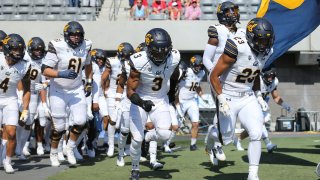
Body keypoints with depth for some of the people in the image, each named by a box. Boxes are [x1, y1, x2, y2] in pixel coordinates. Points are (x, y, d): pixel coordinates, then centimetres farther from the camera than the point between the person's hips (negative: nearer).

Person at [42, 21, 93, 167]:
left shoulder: (85, 46, -2)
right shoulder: (57, 47, -19)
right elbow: (45, 70, -20)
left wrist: (89, 81, 16)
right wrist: (61, 74, -32)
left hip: (77, 90, 4)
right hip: (58, 91, -4)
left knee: (80, 121, -9)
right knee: (59, 126, 3)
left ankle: (70, 148, 16)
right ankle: (53, 153, 28)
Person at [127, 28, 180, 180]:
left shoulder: (174, 58, -18)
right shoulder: (139, 61, -27)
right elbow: (130, 91, -22)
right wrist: (141, 102, -41)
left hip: (161, 100, 2)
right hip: (140, 100, -2)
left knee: (164, 134, -20)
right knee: (137, 139, -3)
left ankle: (150, 136, 18)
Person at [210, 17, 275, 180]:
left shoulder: (266, 51, -2)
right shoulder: (237, 48, -23)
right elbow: (214, 76, -18)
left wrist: (258, 95, 13)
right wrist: (221, 99, -22)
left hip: (248, 98, 5)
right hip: (228, 98, -5)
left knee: (256, 134, -10)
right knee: (226, 139, 2)